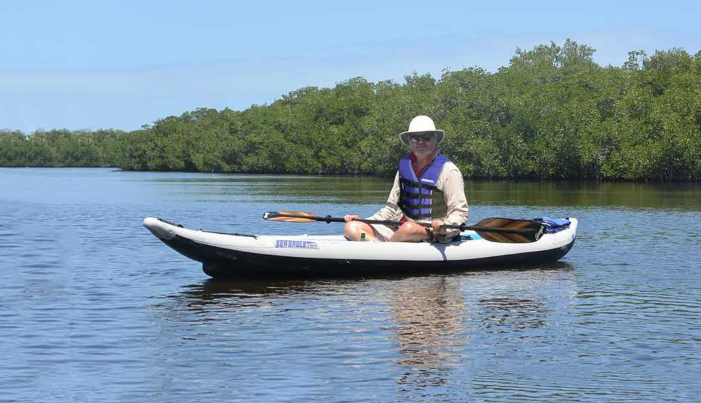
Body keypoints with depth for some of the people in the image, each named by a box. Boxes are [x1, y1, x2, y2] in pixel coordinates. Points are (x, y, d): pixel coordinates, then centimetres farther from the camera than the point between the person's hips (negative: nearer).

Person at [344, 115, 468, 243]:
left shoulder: (448, 171, -3)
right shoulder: (404, 166, 15)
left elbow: (460, 212, -5)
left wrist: (444, 229, -26)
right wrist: (362, 220, 12)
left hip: (432, 233, -6)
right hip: (397, 229, 6)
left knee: (409, 228, -41)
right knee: (352, 228, -13)